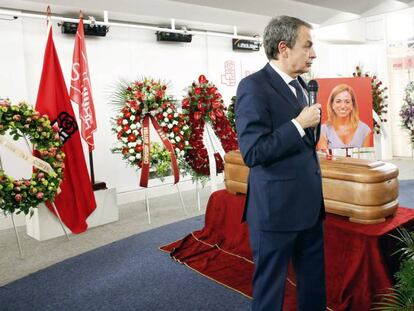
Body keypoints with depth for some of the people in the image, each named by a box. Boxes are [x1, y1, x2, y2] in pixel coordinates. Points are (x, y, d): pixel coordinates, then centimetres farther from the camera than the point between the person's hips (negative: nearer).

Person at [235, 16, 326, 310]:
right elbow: (252, 153, -22)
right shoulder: (253, 87, -15)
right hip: (276, 208, -8)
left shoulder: (301, 84, 12)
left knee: (314, 282, 19)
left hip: (310, 204, 8)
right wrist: (299, 124, -19)